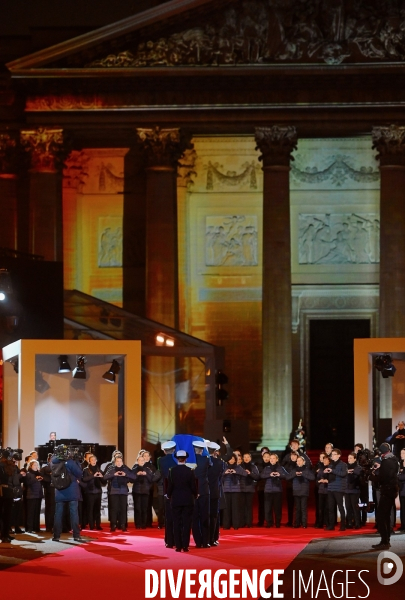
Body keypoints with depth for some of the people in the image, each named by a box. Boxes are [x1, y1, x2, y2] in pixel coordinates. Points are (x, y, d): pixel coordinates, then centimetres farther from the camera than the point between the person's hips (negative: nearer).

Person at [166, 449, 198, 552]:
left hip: (176, 500, 0)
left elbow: (170, 485, -4)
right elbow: (193, 486, -2)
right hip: (188, 500, 0)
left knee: (177, 523, 4)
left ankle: (178, 546, 1)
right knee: (186, 523, 3)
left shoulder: (172, 471, -7)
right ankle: (185, 546, -1)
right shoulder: (189, 471, -7)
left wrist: (169, 496, 13)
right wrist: (195, 495, 16)